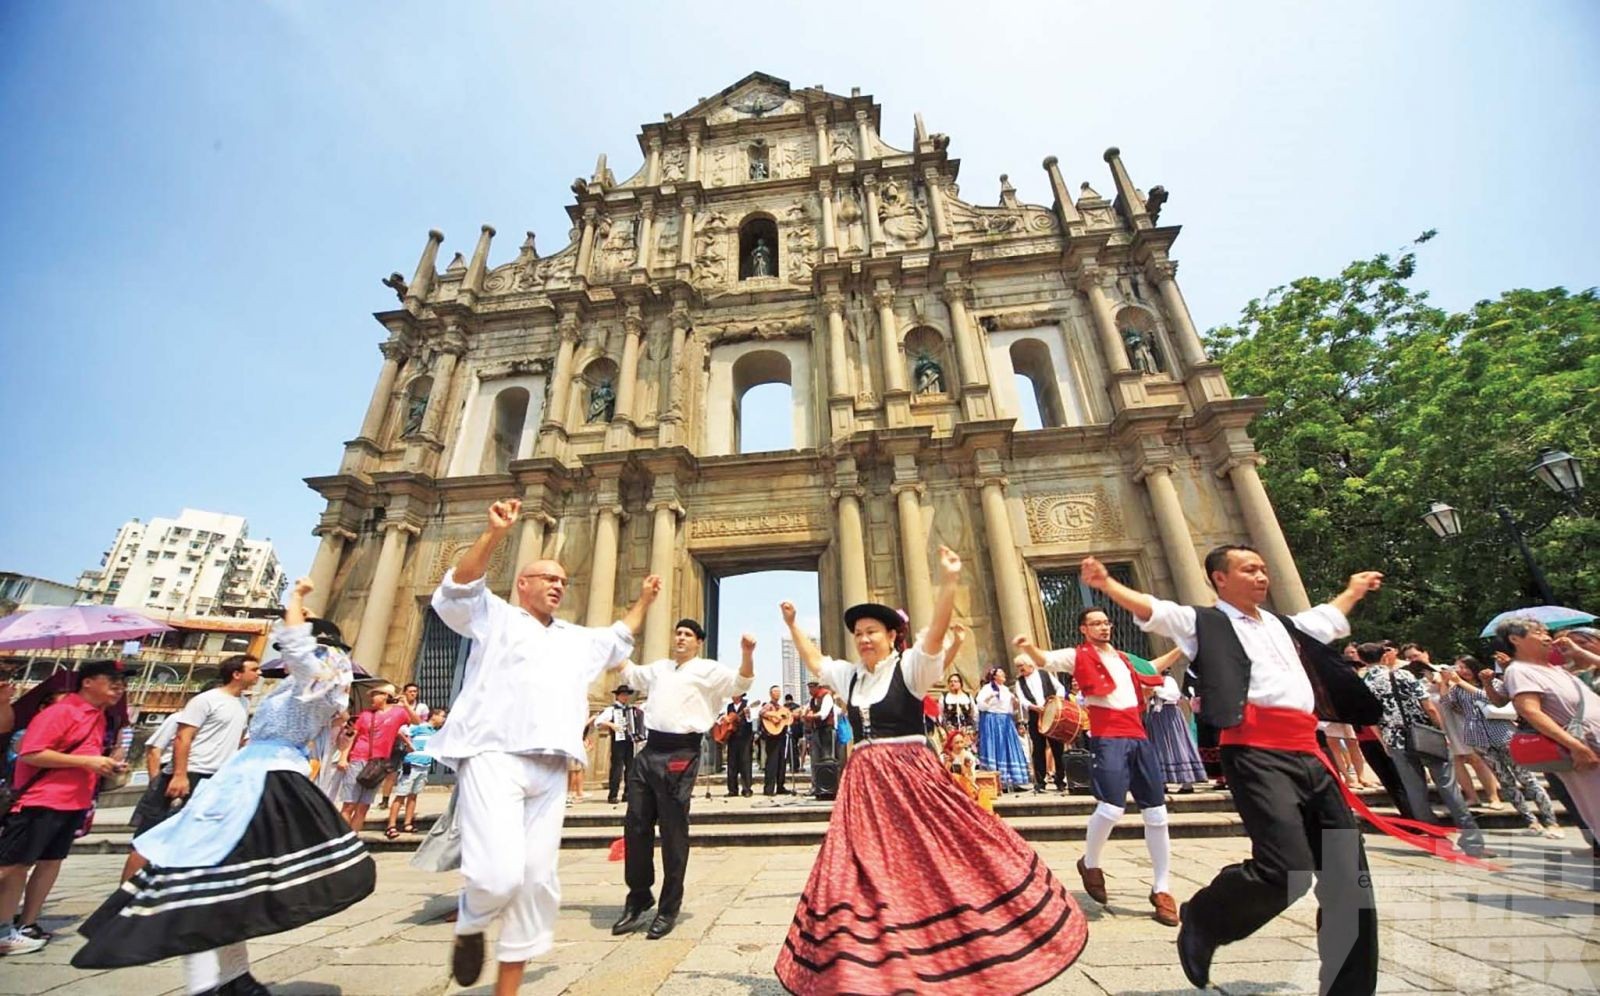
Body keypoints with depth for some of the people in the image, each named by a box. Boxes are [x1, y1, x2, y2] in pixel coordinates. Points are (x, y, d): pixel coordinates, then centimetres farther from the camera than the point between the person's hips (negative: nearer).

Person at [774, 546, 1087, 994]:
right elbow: (813, 660, 23)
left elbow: (936, 633, -25)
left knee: (937, 860, 3)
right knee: (867, 871, 11)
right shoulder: (849, 675, 9)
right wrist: (792, 623, 24)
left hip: (911, 775, -5)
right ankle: (873, 958, 28)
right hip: (864, 782, 6)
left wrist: (949, 581, -38)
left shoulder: (910, 668, -8)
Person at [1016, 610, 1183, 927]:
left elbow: (1152, 668, 41)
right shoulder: (1078, 656, -1)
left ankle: (1161, 889, 26)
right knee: (1111, 808, -16)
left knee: (1157, 814, 10)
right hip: (1108, 737, -7)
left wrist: (1180, 649, 38)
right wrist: (1029, 647, -40)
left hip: (1138, 736, 7)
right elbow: (1045, 660, -19)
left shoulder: (1122, 658, 19)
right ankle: (1090, 865, 13)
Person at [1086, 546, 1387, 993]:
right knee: (1286, 868, -17)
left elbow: (1330, 619, 45)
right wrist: (1106, 583, -31)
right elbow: (1153, 610, -17)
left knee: (1349, 878, 7)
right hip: (1257, 755, -8)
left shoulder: (1284, 624, 24)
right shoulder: (1206, 622, 1)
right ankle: (1201, 920, 9)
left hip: (1307, 754, 8)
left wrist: (1354, 589, 56)